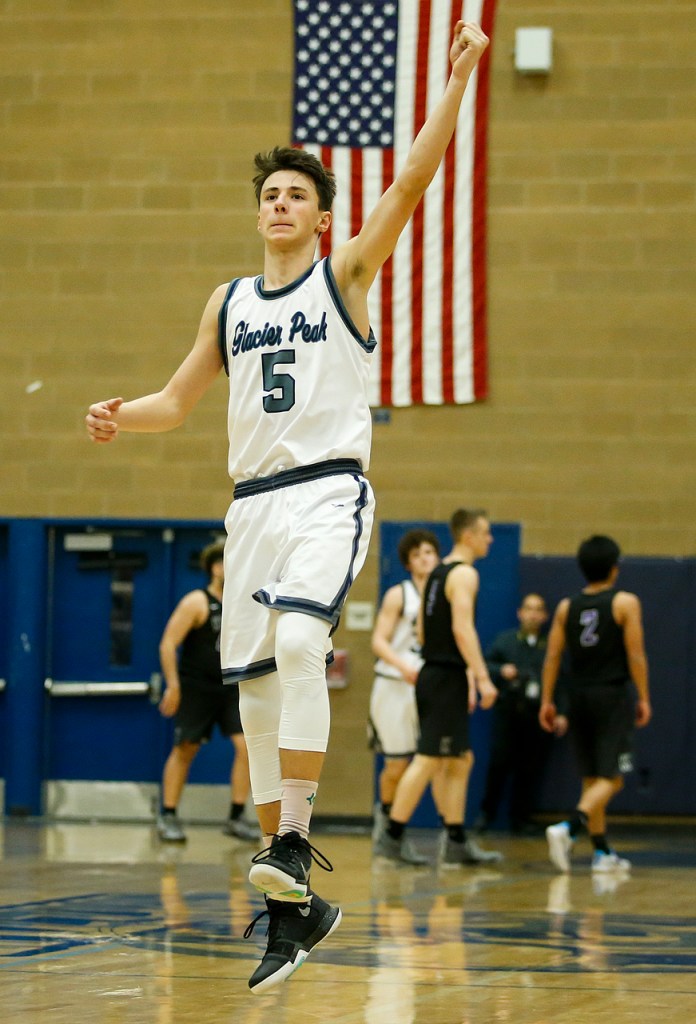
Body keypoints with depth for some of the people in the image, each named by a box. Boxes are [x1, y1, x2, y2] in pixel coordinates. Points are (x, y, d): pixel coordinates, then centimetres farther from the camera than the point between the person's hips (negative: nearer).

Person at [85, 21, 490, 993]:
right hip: (254, 501, 5)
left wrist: (458, 80, -14)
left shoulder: (346, 276, 3)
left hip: (329, 489, -5)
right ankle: (294, 911, 8)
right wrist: (123, 414, 0)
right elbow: (179, 399, 22)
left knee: (299, 643, -30)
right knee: (256, 686, 2)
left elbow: (413, 180, -8)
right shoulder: (230, 302, 17)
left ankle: (294, 846, -29)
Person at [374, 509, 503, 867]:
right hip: (447, 679, -10)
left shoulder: (439, 573, 17)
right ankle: (392, 837, -9)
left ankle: (457, 843, 14)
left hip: (434, 673, 10)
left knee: (461, 761, 13)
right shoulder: (464, 574, -12)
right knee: (427, 760, -9)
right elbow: (462, 628, -23)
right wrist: (482, 677, -25)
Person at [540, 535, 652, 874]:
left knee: (591, 778, 14)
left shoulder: (567, 607, 6)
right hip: (613, 694, -5)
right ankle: (568, 828, -28)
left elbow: (552, 656, 3)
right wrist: (644, 699, -3)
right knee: (610, 779, -5)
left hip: (579, 695, 5)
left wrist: (546, 701, 8)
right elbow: (636, 655, -10)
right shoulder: (625, 603, -6)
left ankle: (602, 852, 17)